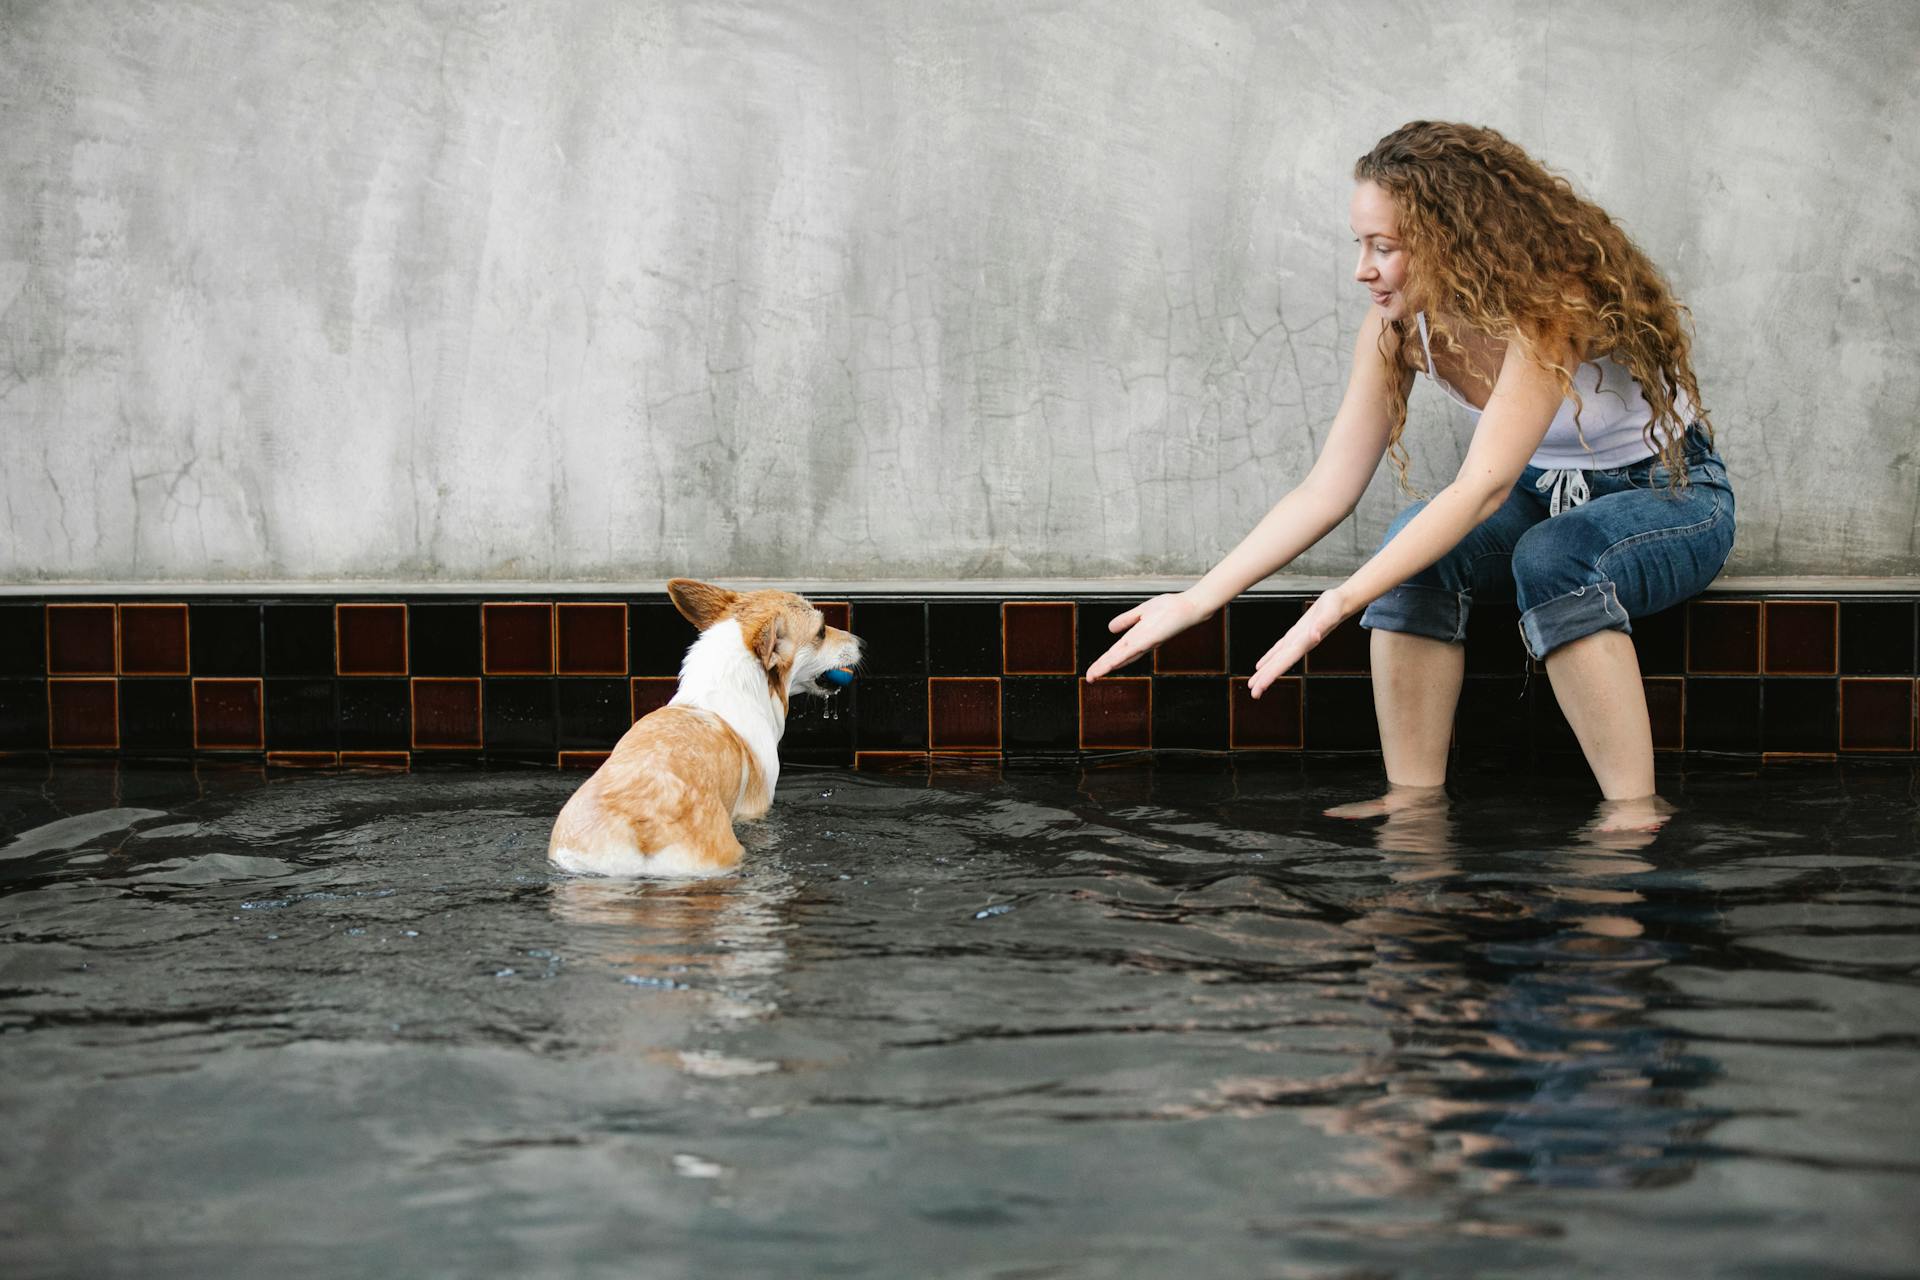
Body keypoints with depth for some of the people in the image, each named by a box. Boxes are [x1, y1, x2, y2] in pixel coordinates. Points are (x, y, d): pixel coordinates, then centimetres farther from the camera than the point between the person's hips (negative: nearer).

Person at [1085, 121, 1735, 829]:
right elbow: (1327, 490, -10)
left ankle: (1634, 814, -34)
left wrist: (1339, 604, -48)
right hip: (1544, 496, 6)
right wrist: (1196, 601, -19)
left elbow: (1484, 489, -41)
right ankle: (1414, 799, -24)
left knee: (1553, 557, -38)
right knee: (1416, 541, -26)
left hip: (1670, 494, -5)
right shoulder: (1400, 325, -11)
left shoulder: (1551, 304, -32)